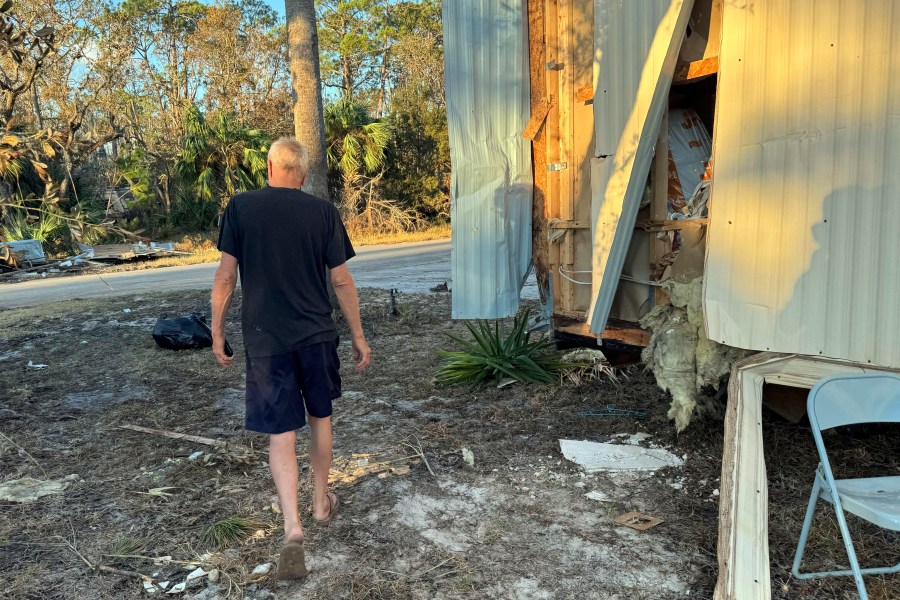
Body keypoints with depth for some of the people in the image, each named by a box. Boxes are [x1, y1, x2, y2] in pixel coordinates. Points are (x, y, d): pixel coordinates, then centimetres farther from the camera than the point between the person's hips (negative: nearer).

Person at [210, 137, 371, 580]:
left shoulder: (240, 207, -3)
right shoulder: (323, 212, -3)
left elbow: (226, 275, -3)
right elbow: (341, 281, -2)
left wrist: (217, 332, 7)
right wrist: (358, 337, 6)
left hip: (265, 340, -1)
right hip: (317, 335, 1)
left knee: (281, 432, 5)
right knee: (320, 417, 19)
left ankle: (293, 529, -6)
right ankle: (322, 503, 35)